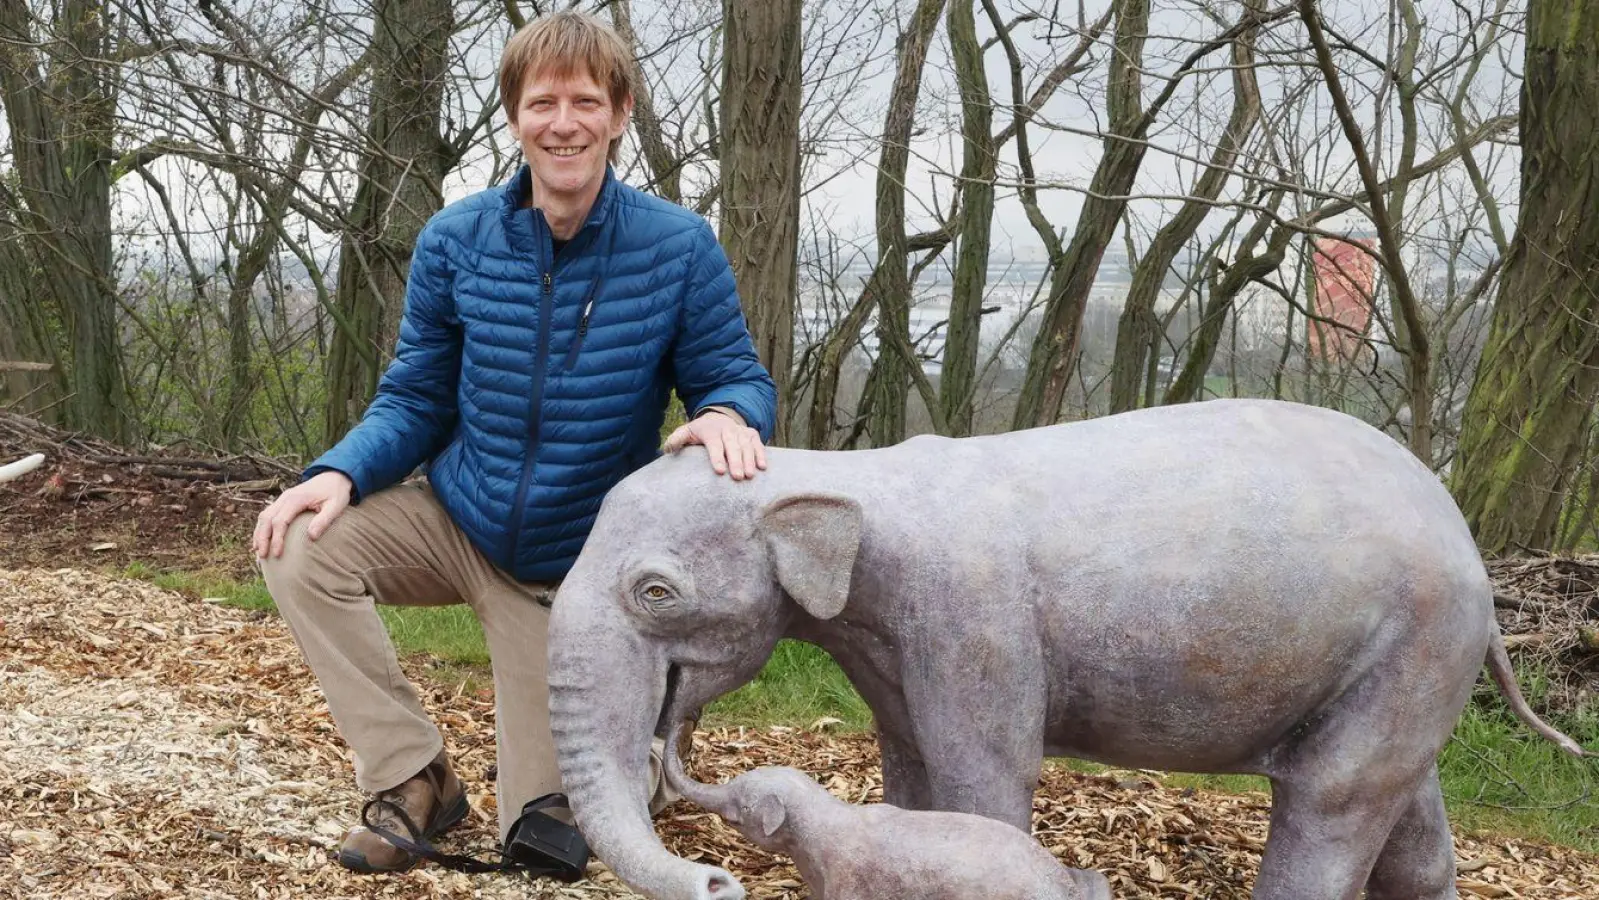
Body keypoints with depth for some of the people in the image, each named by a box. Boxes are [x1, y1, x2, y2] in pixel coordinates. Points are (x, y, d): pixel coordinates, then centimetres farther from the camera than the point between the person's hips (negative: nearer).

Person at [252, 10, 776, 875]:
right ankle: (414, 779, -9)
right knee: (301, 548, -25)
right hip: (456, 522, 2)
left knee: (541, 828, 0)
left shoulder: (678, 248, -17)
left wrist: (729, 416, -35)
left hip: (576, 569, -2)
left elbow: (735, 378, -10)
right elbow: (415, 402, -4)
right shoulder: (453, 241, -11)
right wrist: (342, 473, -24)